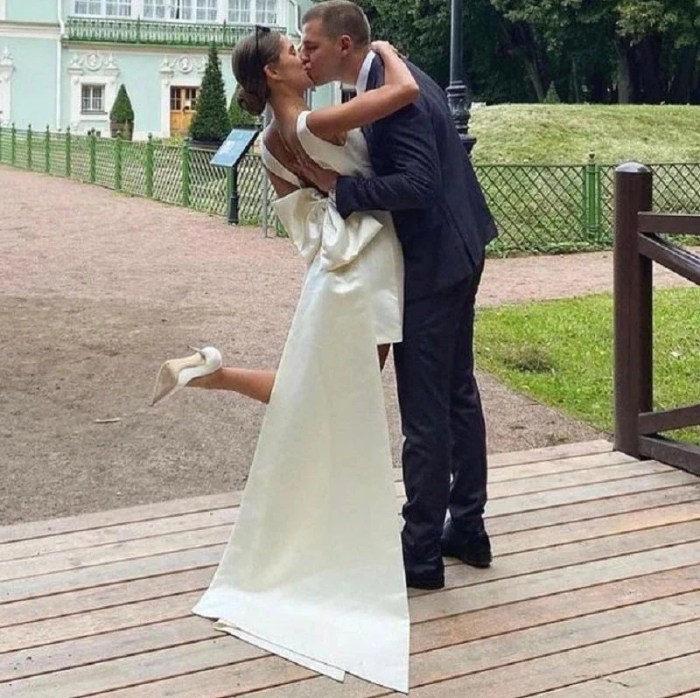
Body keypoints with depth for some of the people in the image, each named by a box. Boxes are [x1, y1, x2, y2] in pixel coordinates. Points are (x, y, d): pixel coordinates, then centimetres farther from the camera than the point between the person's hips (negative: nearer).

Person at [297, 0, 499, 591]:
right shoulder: (394, 75, 9)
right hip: (455, 252, 11)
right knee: (458, 392, 17)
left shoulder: (391, 93, -21)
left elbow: (418, 184, -29)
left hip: (433, 263, -11)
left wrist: (338, 186, -24)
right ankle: (467, 528, 30)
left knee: (425, 412, -2)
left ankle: (422, 554, 9)